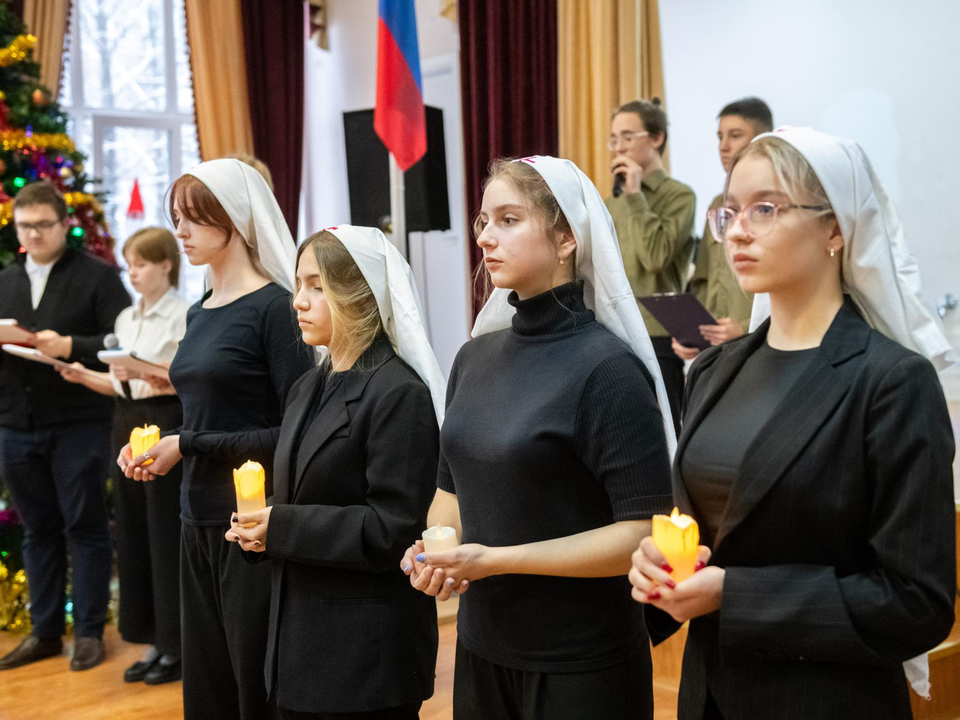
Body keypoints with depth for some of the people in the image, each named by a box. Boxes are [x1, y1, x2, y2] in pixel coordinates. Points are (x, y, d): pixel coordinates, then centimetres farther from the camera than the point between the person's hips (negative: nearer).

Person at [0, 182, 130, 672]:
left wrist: (70, 346, -22)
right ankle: (44, 631, 21)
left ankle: (89, 632, 12)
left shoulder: (97, 276, -1)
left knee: (85, 526, 2)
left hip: (78, 424, -5)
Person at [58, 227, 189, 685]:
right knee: (133, 532, 9)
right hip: (128, 423, 8)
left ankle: (178, 646, 10)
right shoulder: (126, 319, 14)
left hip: (167, 422, -8)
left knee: (166, 534, -3)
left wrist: (157, 377, -30)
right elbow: (121, 385, 16)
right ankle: (154, 641, 21)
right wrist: (83, 377, 0)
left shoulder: (184, 316, -8)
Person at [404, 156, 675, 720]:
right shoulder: (476, 357, 3)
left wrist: (495, 559, -22)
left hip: (582, 663, -6)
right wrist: (433, 550, -7)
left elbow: (645, 533, -20)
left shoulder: (606, 367, -16)